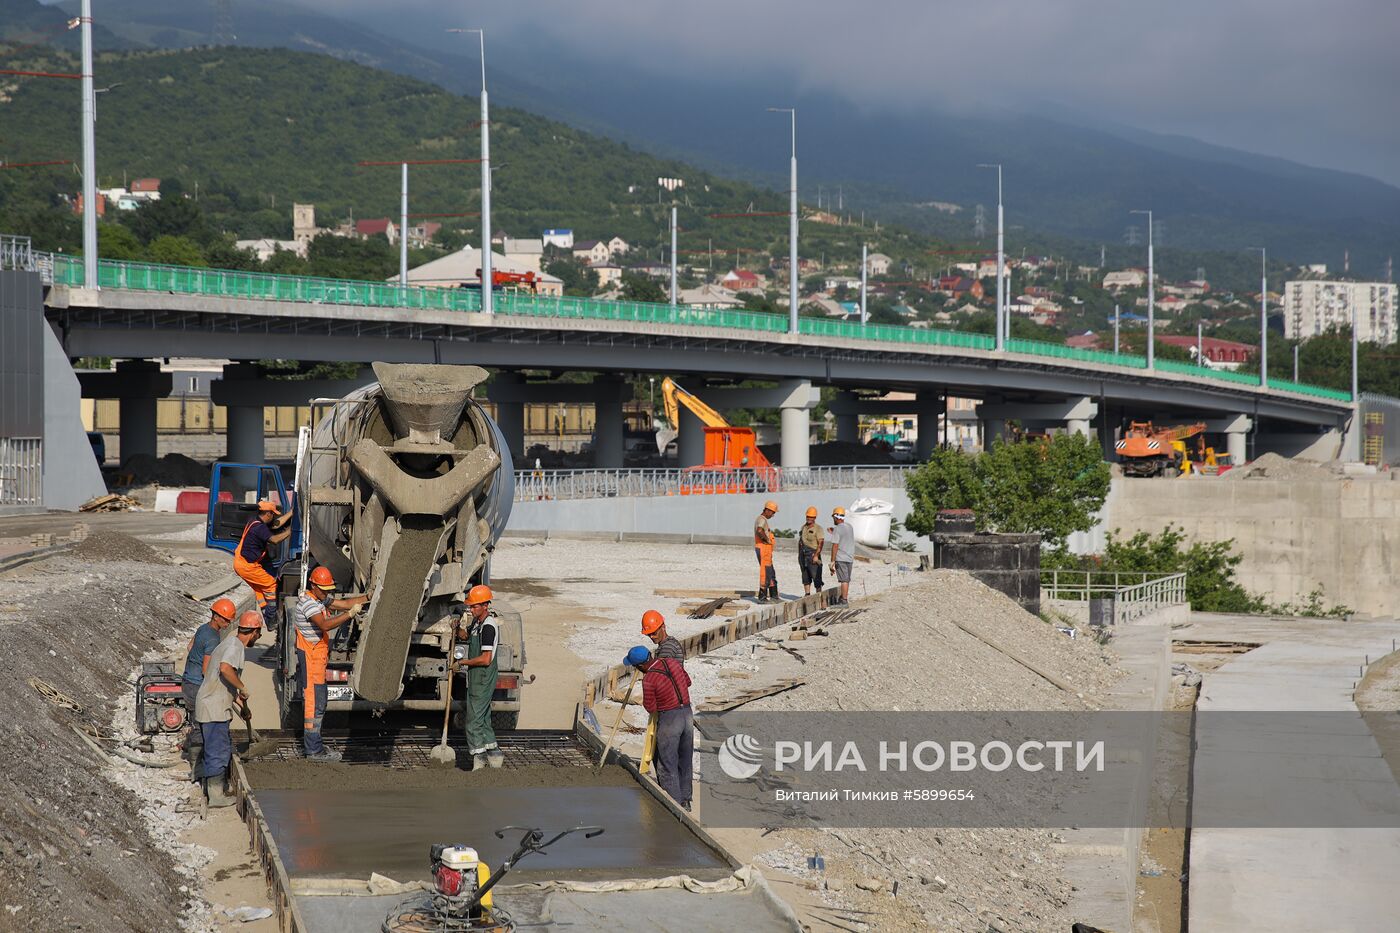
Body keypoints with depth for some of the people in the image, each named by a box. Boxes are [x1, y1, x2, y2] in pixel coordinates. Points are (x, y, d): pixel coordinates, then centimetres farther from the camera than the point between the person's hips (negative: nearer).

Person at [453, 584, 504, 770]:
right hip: (476, 678, 10)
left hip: (483, 679, -10)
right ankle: (494, 753, 22)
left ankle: (478, 757, -2)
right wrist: (462, 624, 3)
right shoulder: (477, 621, 8)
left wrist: (462, 662, -15)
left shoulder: (488, 626, -21)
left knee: (474, 719, -6)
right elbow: (463, 636, 26)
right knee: (483, 719, 16)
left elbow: (486, 659, -26)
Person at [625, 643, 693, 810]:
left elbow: (650, 708, -10)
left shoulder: (649, 679, -20)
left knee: (667, 765, 4)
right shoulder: (673, 662, 0)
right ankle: (685, 800, 28)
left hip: (668, 719, -7)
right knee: (685, 761, 18)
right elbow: (687, 682, 15)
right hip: (687, 714, 7)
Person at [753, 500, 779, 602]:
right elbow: (759, 531, -36)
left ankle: (774, 596, 20)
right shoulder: (762, 519, -14)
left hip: (766, 551, 11)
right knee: (765, 573, -7)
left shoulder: (762, 519, 20)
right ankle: (762, 597, -4)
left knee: (771, 574, 15)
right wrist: (767, 539, -20)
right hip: (763, 549, -11)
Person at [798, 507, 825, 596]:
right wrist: (799, 554, 16)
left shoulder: (818, 528, -6)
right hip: (803, 555, 6)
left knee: (816, 576, -7)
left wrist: (816, 555, -22)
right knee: (805, 577, 7)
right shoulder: (803, 527, 15)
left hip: (813, 555, -6)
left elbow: (821, 543, -14)